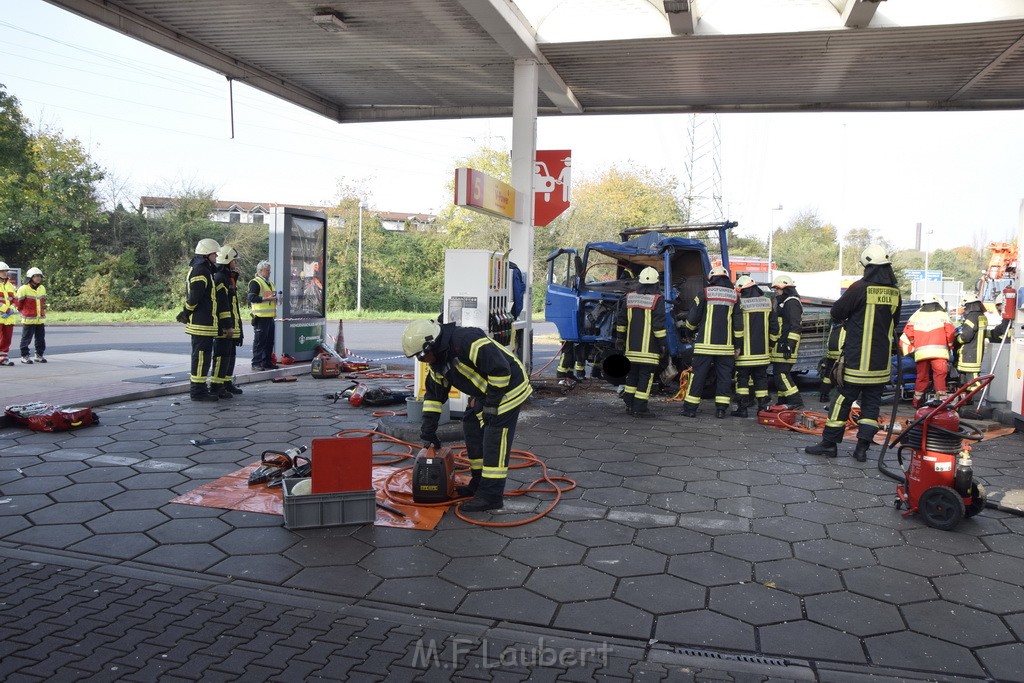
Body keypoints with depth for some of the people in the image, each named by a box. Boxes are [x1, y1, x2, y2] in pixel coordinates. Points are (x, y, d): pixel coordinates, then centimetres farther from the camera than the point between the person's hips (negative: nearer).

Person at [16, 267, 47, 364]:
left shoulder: (42, 288, 12)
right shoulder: (23, 289, -8)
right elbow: (19, 304, -1)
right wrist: (24, 313, 7)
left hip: (40, 319, 6)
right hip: (28, 320, -5)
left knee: (41, 339, 9)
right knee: (26, 339, 1)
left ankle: (39, 355, 20)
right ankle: (24, 356, 9)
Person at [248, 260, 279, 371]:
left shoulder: (270, 283, 22)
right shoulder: (255, 282, -7)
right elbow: (252, 298, -17)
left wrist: (275, 299, 13)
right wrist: (266, 298, -21)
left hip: (270, 316, 9)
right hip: (260, 316, -9)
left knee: (269, 341, 11)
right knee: (259, 341, -6)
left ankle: (267, 362, 19)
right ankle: (256, 363, -2)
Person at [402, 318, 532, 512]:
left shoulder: (467, 341, -30)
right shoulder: (436, 361, 2)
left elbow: (500, 369, -31)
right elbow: (434, 393, 12)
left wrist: (491, 403, -22)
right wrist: (428, 429, 8)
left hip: (507, 388, -10)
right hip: (483, 392, 10)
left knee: (494, 443, -10)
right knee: (472, 431, 14)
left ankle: (490, 496, -4)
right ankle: (479, 484, 26)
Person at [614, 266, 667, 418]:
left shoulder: (630, 297, 8)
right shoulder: (657, 300, -9)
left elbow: (621, 321, 13)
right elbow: (659, 325, -12)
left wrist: (620, 339, 22)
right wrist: (663, 344, -5)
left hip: (631, 347, 6)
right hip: (649, 348, -5)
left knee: (632, 375, 16)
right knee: (645, 377, -1)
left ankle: (629, 405, 21)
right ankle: (640, 408, -2)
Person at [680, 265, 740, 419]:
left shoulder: (704, 293, -2)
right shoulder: (735, 296, 6)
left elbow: (692, 317, 0)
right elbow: (738, 323, 7)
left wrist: (689, 332, 19)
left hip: (705, 344, -2)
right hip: (726, 345, 2)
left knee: (698, 375, 2)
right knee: (724, 376, 8)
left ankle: (690, 408, 3)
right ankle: (721, 409, 6)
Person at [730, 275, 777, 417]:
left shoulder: (741, 303, -10)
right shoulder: (767, 302, 7)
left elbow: (737, 327, -13)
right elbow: (774, 325, 11)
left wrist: (737, 345, -9)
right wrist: (770, 344, 18)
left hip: (745, 351, -5)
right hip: (762, 351, 5)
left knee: (742, 378, 1)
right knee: (761, 378, 12)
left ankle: (742, 408, 0)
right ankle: (763, 407, 12)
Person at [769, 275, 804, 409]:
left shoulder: (791, 302, -11)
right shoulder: (783, 302, 23)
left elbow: (794, 327, -20)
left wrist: (789, 344, -24)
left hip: (785, 346, -11)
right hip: (781, 346, 11)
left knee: (781, 374, -13)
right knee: (780, 374, 13)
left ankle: (796, 402, -13)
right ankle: (782, 402, 18)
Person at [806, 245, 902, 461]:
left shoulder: (860, 288, -14)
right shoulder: (895, 293, 3)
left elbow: (836, 312, -5)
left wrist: (849, 320, 14)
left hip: (857, 360, -4)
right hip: (881, 362, 5)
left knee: (843, 399, 2)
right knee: (871, 403, 9)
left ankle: (829, 443, 7)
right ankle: (862, 447, 10)